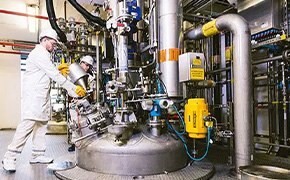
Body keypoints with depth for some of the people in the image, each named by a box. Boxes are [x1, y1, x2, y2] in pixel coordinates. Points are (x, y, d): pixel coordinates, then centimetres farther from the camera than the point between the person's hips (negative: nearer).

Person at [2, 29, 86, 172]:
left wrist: (59, 71, 3)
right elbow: (54, 75, -17)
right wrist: (73, 88, -16)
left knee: (41, 123, 8)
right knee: (29, 123, -14)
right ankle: (9, 157, -8)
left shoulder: (43, 54, 23)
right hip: (33, 94, -10)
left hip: (42, 95, 10)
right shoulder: (39, 53, -9)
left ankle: (37, 155, 14)